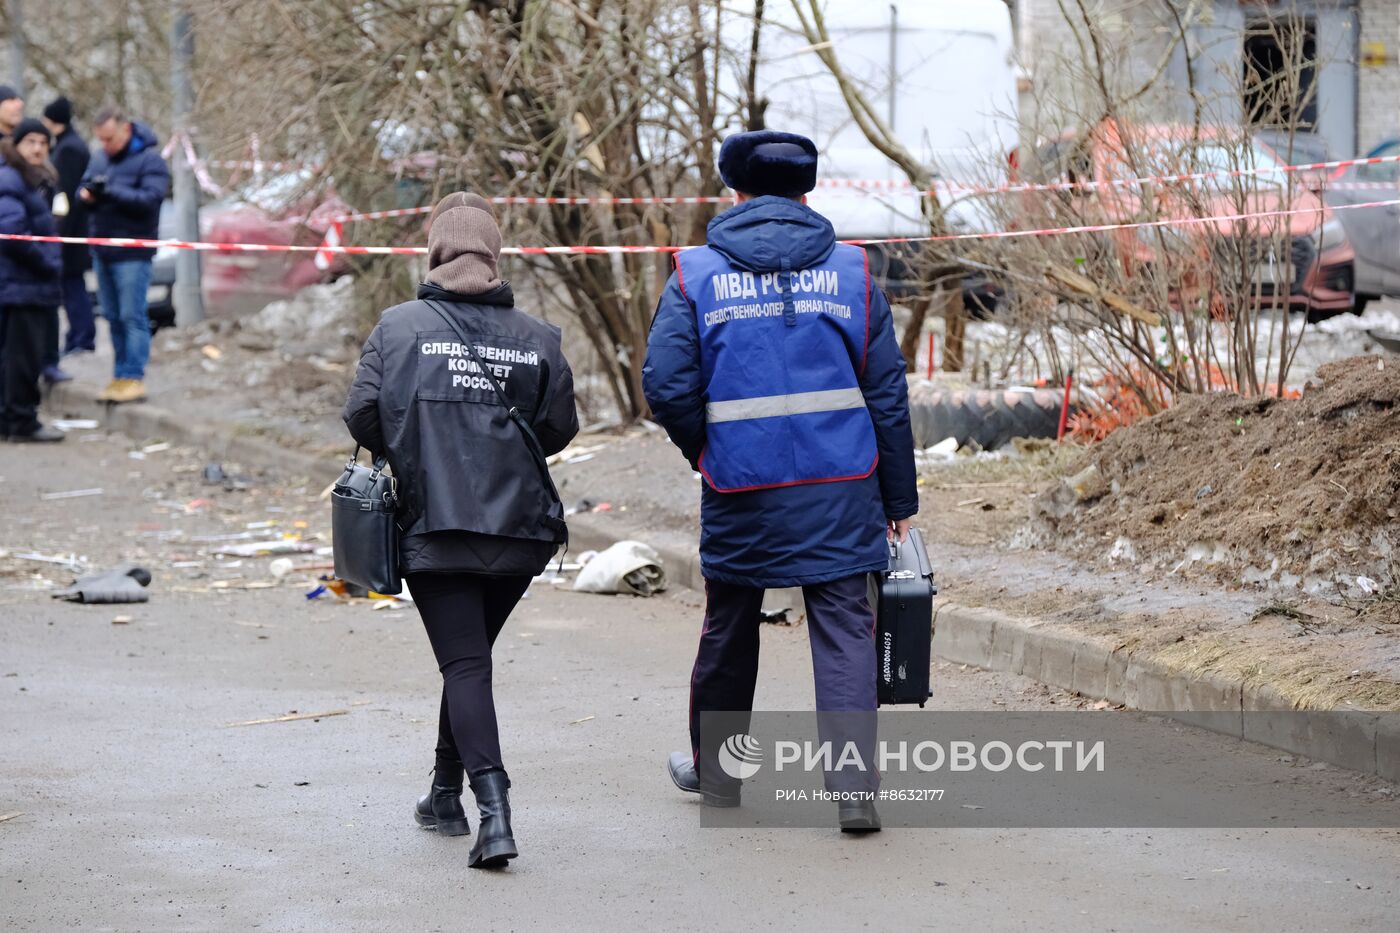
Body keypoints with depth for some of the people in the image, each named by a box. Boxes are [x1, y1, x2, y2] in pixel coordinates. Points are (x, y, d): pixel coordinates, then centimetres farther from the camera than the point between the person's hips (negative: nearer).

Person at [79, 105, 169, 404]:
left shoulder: (149, 160, -10)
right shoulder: (99, 158, 11)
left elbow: (150, 199, -19)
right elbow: (83, 188, 15)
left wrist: (111, 191, -24)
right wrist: (86, 194, -9)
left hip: (132, 253, -7)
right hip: (102, 251, 7)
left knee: (132, 317, -6)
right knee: (113, 317, 11)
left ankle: (133, 377, -5)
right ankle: (121, 377, 17)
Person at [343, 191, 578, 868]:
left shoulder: (399, 327, -4)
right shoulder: (535, 337, 2)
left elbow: (362, 417, -7)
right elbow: (559, 430, 2)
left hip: (434, 528, -3)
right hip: (518, 532, 3)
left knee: (464, 664, -5)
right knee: (471, 655, 20)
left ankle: (494, 810, -21)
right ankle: (446, 794, 32)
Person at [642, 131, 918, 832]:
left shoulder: (696, 275, 0)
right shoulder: (850, 272, 3)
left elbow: (666, 387, -7)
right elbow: (887, 393, 3)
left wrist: (705, 453, 12)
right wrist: (899, 499, 9)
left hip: (740, 489, 0)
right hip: (842, 488, 0)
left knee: (729, 629, 17)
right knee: (844, 628, 0)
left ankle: (714, 769, 33)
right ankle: (854, 787, -11)